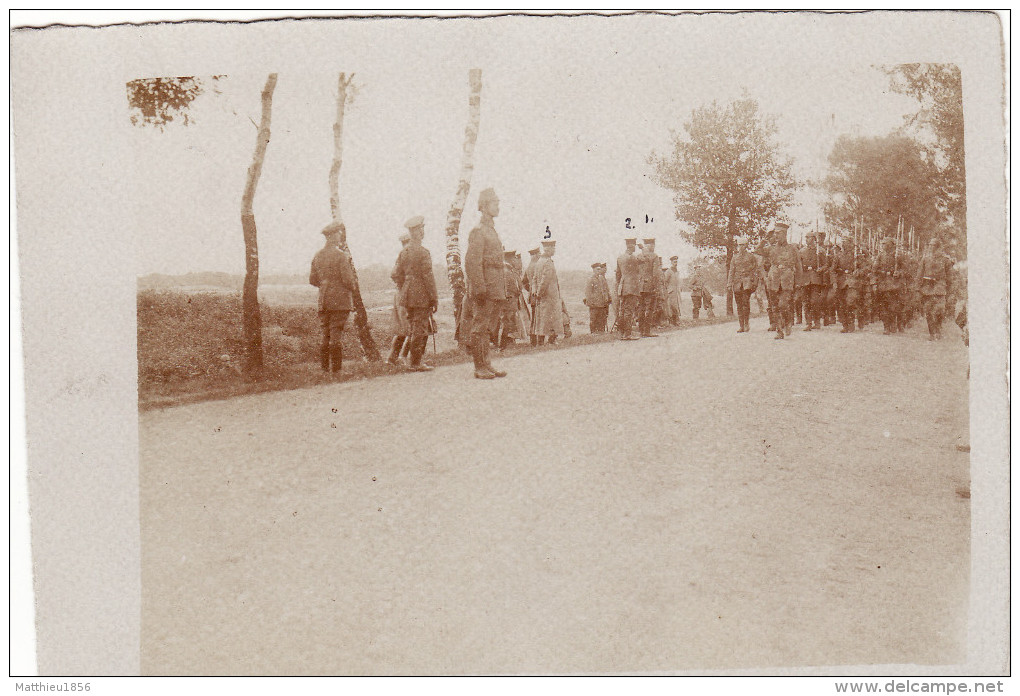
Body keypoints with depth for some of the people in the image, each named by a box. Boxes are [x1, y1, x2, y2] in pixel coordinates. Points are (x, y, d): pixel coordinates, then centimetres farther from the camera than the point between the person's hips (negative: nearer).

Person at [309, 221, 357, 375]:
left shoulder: (317, 255, 8)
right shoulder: (341, 256, -12)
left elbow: (312, 280, 12)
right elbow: (348, 280, -14)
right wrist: (351, 286, 7)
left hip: (323, 301, 6)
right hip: (340, 300, -6)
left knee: (325, 336, 10)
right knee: (336, 335, -5)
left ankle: (325, 368, 12)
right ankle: (336, 370, -3)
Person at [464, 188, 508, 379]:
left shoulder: (492, 231, 18)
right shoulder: (478, 232, -10)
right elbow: (471, 263, -18)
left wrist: (502, 290, 21)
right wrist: (480, 289, -22)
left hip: (495, 290, 9)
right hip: (484, 290, -9)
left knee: (487, 328, 12)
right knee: (479, 329, -3)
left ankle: (487, 365, 17)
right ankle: (480, 368, 0)